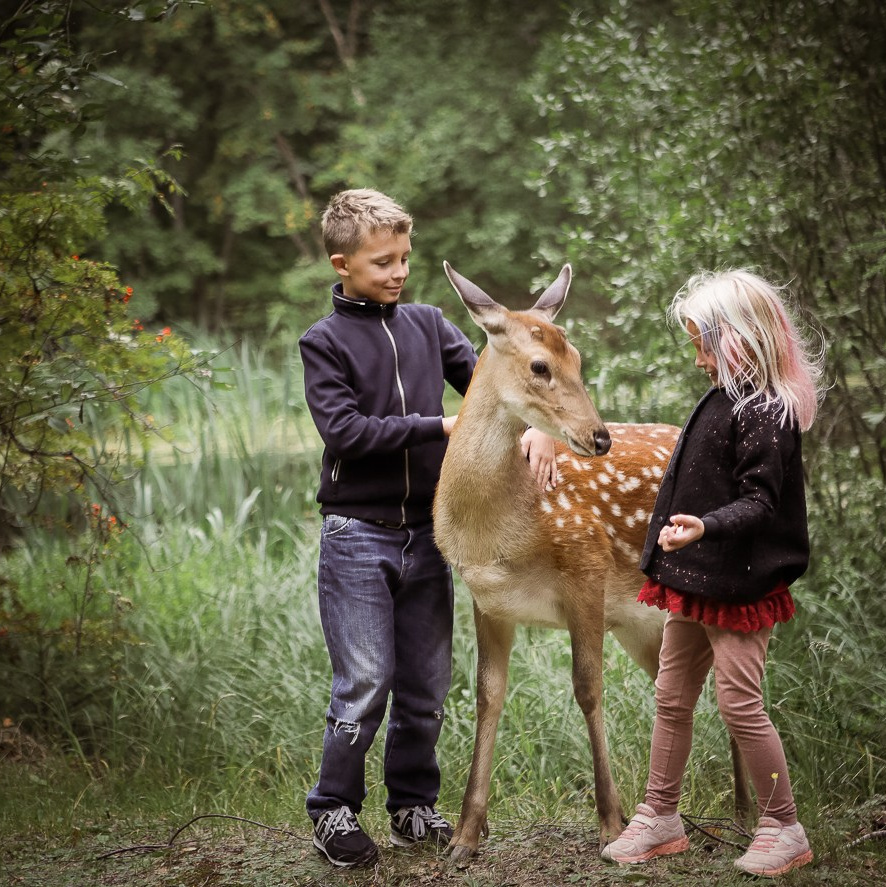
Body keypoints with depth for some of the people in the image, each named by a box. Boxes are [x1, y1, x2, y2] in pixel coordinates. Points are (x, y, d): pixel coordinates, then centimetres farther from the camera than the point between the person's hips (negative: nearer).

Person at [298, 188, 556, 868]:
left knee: (427, 683, 10)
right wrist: (439, 426, -16)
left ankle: (413, 805, 24)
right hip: (358, 535, -4)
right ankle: (335, 809, 11)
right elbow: (344, 430, -15)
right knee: (365, 682, -5)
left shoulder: (428, 324, 10)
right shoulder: (324, 342, -3)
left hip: (425, 533, 4)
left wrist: (535, 425, -16)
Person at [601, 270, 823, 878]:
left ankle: (784, 829, 10)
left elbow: (760, 502, -23)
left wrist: (706, 527, -39)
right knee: (672, 699, 12)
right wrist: (674, 545, 26)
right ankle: (660, 820, 23)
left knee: (740, 704, -5)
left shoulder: (767, 413, -17)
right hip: (695, 579, 9)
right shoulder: (726, 399, 10)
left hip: (739, 586, -9)